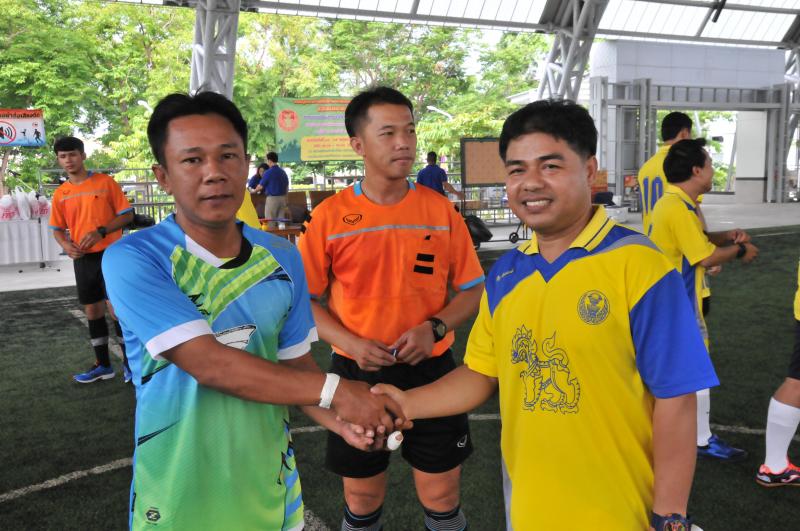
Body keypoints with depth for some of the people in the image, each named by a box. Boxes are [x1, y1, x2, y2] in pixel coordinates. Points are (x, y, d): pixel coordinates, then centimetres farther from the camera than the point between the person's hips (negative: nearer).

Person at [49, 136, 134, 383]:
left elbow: (127, 215, -5)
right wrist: (66, 245, -8)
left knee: (116, 308, -7)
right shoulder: (60, 193, 8)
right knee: (92, 310, 10)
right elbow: (57, 228, 14)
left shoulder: (105, 182, -4)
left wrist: (101, 231, -19)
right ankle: (103, 365, 21)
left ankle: (129, 361, 9)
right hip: (83, 259, 5)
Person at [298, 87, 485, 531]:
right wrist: (351, 343, -14)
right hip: (356, 374, 0)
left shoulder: (440, 208, -2)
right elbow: (303, 300, 0)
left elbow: (473, 290, 3)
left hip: (431, 371, 1)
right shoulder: (330, 215, -6)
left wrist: (434, 328, -14)